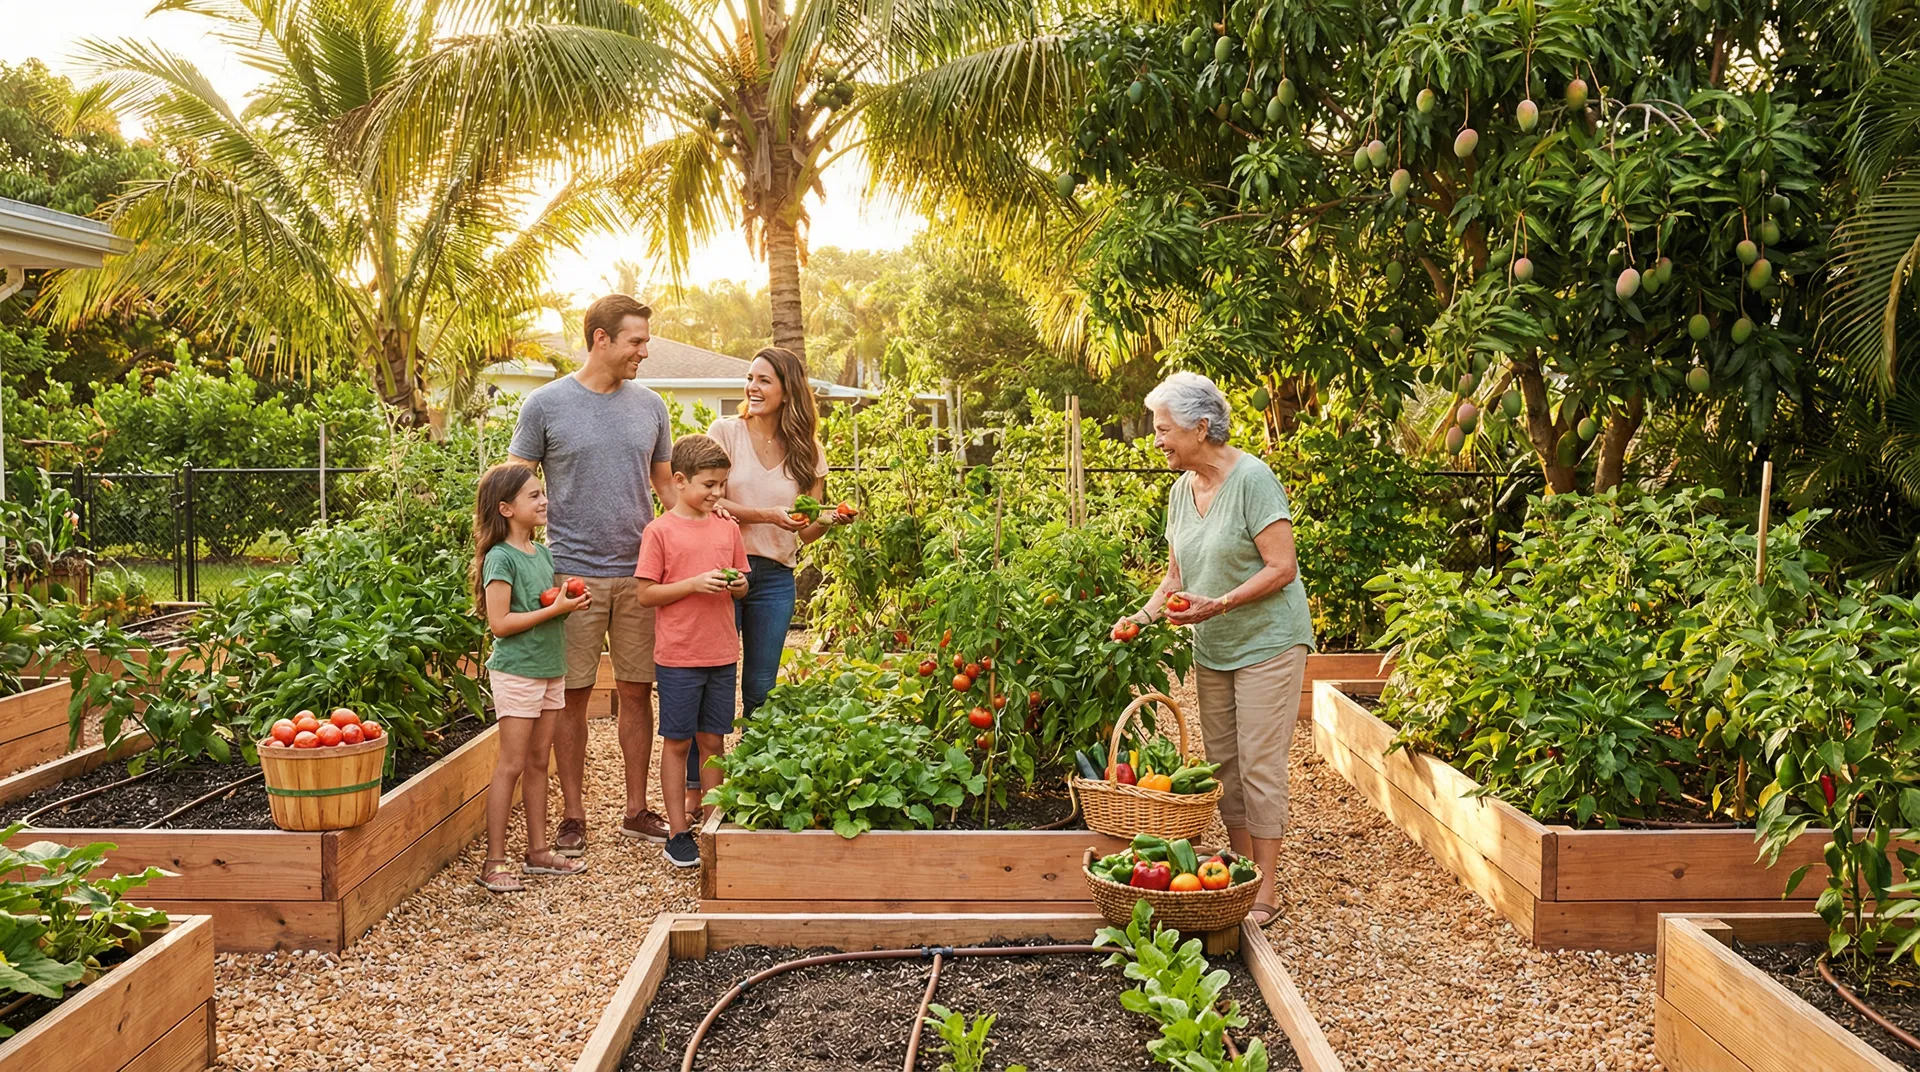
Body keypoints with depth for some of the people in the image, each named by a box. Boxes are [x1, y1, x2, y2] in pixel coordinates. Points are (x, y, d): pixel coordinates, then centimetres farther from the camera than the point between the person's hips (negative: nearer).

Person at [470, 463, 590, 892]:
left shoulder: (543, 553, 11)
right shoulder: (501, 558, -14)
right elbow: (500, 622, -19)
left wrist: (572, 602, 1)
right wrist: (555, 609, -19)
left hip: (549, 669, 8)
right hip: (516, 671, -8)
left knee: (538, 762, 13)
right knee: (511, 764, -5)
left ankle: (538, 851, 21)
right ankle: (494, 862, 2)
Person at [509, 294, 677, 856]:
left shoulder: (650, 406, 9)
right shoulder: (545, 404, -2)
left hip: (639, 572, 3)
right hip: (573, 572, -3)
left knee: (637, 692, 9)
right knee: (572, 697, 4)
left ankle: (637, 810, 20)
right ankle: (573, 816, 16)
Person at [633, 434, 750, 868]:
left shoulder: (727, 528, 8)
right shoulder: (660, 531, -6)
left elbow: (741, 588, 16)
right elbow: (645, 595, -8)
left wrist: (737, 584, -6)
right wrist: (695, 584, -17)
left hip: (722, 653, 4)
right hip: (677, 656, -4)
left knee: (712, 740, 11)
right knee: (677, 742, 5)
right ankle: (678, 832, 14)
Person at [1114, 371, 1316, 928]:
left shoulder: (1252, 478, -17)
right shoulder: (1182, 490, 6)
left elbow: (1282, 568, -19)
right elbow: (1177, 574, 13)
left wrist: (1218, 605, -26)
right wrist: (1144, 614, -4)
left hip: (1267, 642, -8)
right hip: (1211, 650, 8)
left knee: (1259, 766, -4)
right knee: (1222, 764, 12)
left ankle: (1265, 890, 5)